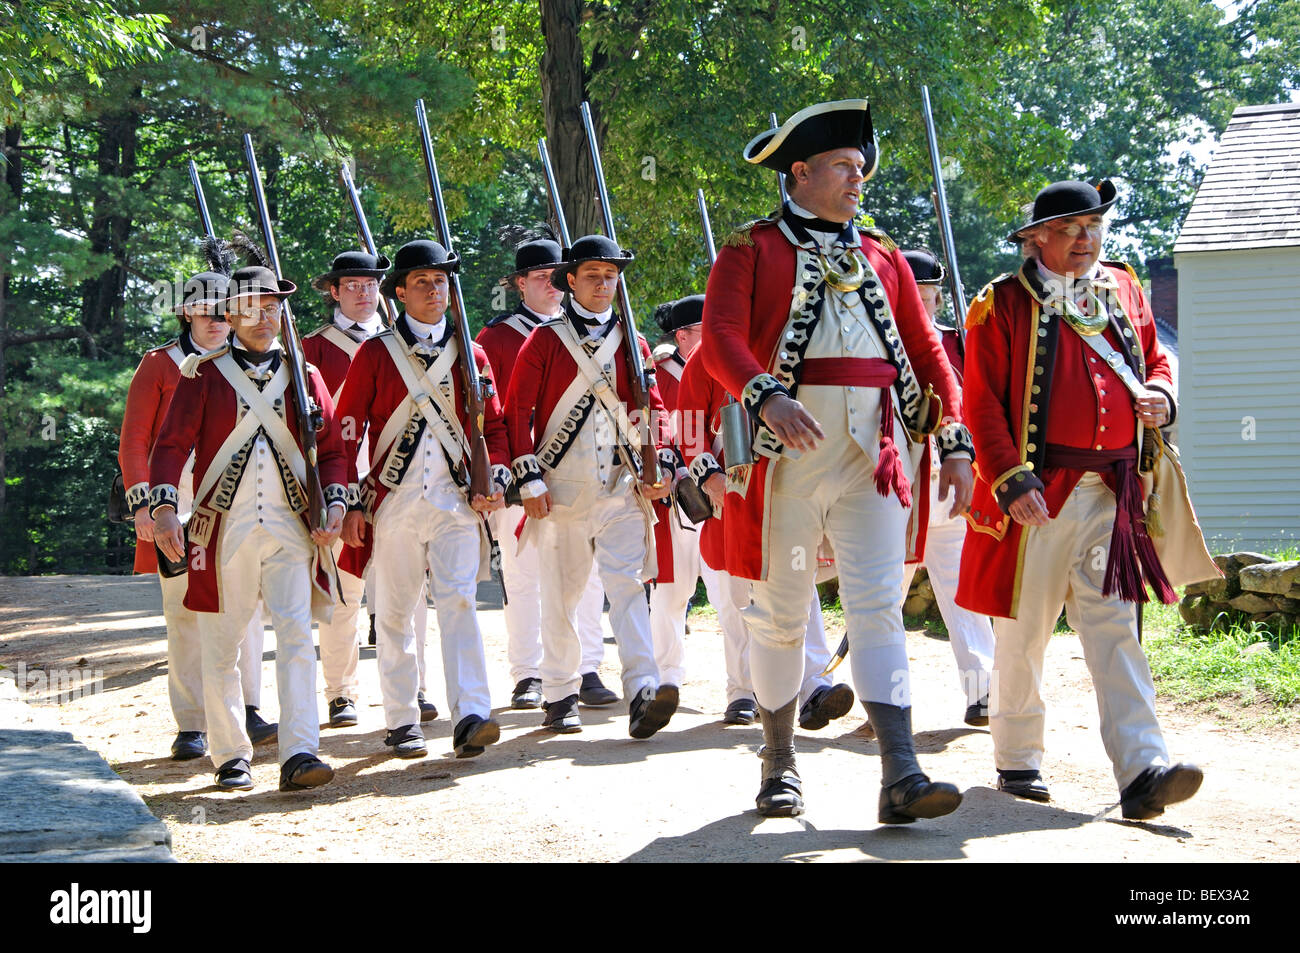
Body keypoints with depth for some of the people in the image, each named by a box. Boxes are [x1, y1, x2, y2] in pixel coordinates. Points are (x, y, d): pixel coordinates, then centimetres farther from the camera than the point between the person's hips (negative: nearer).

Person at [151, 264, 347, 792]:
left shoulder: (304, 376, 11)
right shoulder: (204, 375, 4)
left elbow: (331, 450, 13)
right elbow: (170, 445, -1)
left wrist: (334, 503, -4)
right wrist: (163, 507, -15)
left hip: (290, 529, 1)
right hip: (225, 529, -1)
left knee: (297, 634, -13)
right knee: (221, 648, 5)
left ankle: (299, 755, -17)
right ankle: (231, 758, 16)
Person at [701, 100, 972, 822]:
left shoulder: (882, 256, 18)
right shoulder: (753, 250, 4)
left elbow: (927, 352, 16)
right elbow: (720, 338, -11)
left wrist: (956, 444, 6)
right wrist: (767, 397, -30)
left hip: (872, 456, 3)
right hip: (788, 449, -3)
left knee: (878, 605, -6)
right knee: (780, 611, 6)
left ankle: (901, 777, -11)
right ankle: (780, 765, 21)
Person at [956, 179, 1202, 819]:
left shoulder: (1123, 290, 14)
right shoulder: (1004, 303, -2)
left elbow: (1154, 359, 25)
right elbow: (981, 401, -6)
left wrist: (1160, 397, 2)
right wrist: (1011, 479, -15)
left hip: (1112, 493, 3)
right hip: (1035, 493, -3)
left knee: (1114, 626, -4)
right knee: (1023, 629, 6)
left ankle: (1142, 771, -12)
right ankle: (1017, 761, 22)